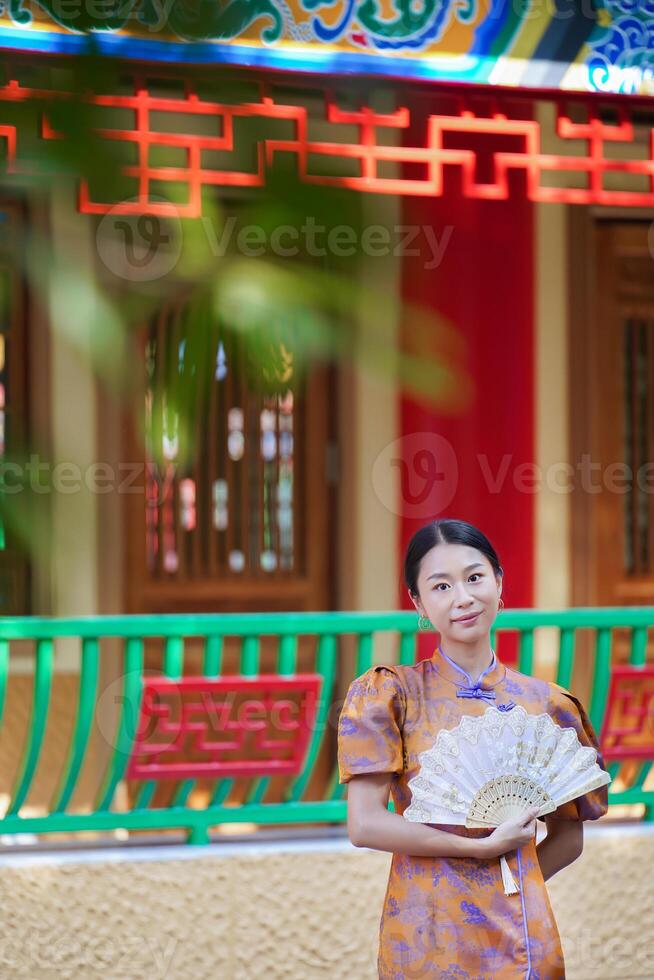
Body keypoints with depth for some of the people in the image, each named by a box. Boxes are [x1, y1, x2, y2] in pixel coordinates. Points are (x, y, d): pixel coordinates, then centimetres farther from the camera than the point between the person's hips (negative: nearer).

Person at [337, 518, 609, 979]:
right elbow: (365, 824, -12)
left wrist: (513, 885, -3)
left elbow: (568, 835, 11)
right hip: (428, 937, -2)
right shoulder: (391, 695, -5)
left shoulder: (545, 703, 3)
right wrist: (484, 847, -13)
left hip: (525, 937, 3)